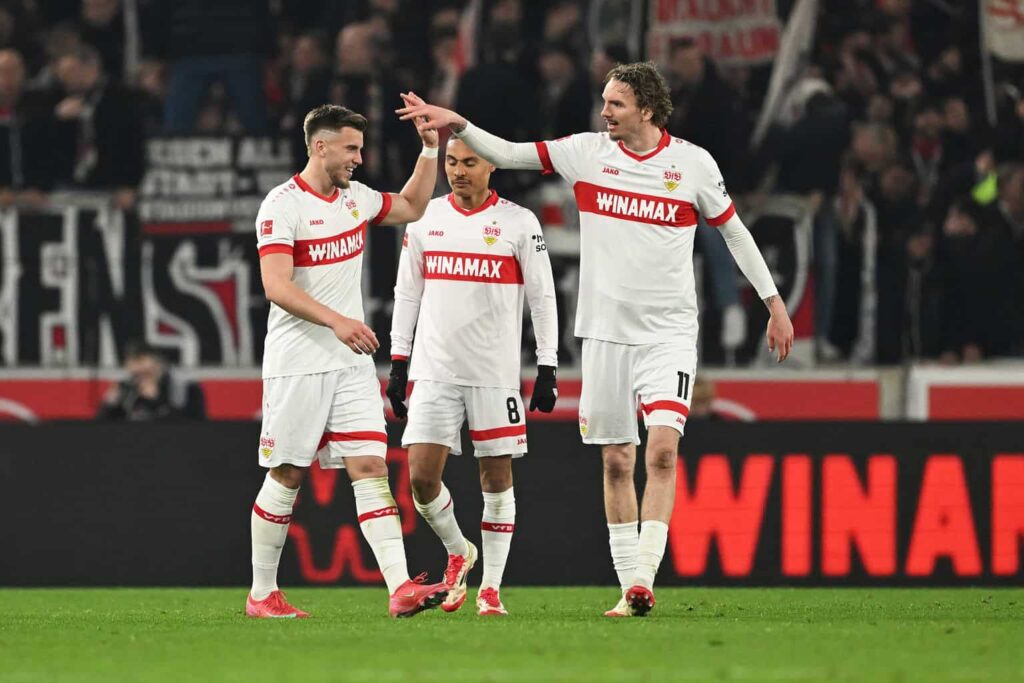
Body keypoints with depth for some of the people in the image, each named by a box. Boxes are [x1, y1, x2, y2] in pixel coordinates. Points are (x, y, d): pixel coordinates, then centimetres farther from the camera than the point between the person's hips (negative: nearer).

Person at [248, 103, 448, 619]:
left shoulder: (355, 197, 11)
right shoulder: (282, 205, -11)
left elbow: (412, 207, 30)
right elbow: (276, 286, -21)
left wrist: (430, 149, 18)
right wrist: (336, 322, -30)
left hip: (351, 362, 6)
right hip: (297, 363, -6)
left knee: (370, 468, -6)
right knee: (287, 477, 1)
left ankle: (400, 588, -16)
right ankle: (261, 594, 13)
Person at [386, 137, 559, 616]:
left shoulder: (519, 223, 0)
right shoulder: (425, 218, 8)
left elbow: (542, 298, 2)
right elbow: (407, 293, 14)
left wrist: (547, 369, -3)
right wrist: (398, 363, 10)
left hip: (496, 373, -2)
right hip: (434, 372, 2)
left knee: (496, 477, 0)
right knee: (421, 476, -7)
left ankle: (491, 587, 8)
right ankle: (457, 553, 19)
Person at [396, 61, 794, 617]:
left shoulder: (692, 163, -2)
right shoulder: (587, 151, 2)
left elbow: (734, 231, 9)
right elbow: (506, 154, 2)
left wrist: (774, 303, 9)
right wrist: (458, 126, -14)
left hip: (668, 333, -2)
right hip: (605, 331, 2)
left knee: (662, 449, -18)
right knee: (615, 461, 5)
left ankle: (644, 578, -20)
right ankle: (628, 585, 12)